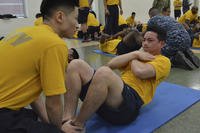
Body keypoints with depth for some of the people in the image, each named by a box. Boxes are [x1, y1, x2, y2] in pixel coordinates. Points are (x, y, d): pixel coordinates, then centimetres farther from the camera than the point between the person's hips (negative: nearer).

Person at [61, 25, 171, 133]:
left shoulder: (163, 61, 10)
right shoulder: (138, 55, 30)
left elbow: (140, 72, -14)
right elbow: (111, 64, 11)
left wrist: (134, 58, 8)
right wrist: (135, 54, 6)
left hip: (130, 102, -7)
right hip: (112, 91, 8)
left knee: (104, 72, -37)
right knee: (76, 64, -7)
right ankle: (68, 119, -21)